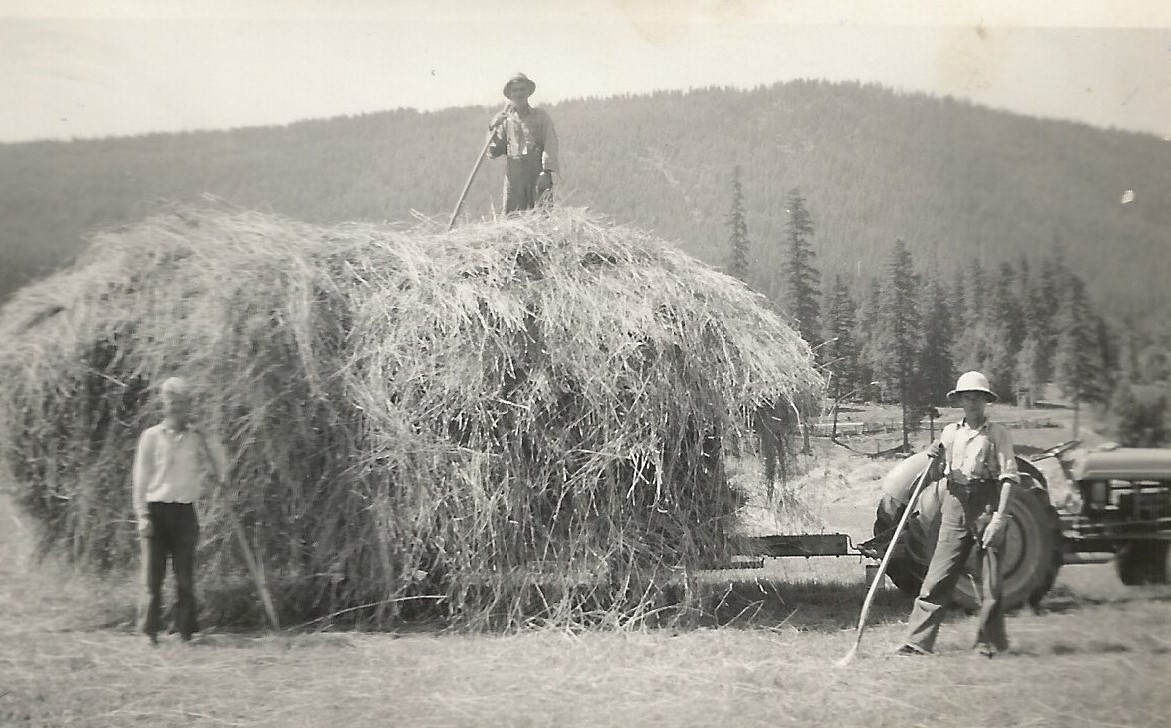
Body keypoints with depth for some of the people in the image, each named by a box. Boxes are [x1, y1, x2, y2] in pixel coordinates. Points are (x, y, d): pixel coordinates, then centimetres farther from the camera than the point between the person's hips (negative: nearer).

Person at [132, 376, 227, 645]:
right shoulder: (151, 436, 4)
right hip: (156, 509, -1)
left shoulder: (197, 438, 9)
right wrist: (142, 515, -4)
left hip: (185, 512, 2)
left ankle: (185, 631, 7)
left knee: (185, 577, 2)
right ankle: (150, 632, 5)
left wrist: (204, 437, -1)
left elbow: (219, 466, 9)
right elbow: (141, 478, 3)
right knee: (153, 575, -1)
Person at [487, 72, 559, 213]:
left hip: (538, 174, -2)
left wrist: (547, 171, -16)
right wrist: (493, 130, -1)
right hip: (513, 175, 2)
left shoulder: (541, 116, 11)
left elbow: (550, 144, -1)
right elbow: (493, 153, 15)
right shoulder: (505, 120, 18)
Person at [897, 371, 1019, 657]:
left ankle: (989, 643, 13)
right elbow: (935, 476, 20)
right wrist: (934, 459, -3)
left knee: (990, 580, 1)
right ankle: (918, 642, -2)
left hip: (986, 504, -3)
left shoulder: (997, 433, 1)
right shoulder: (950, 432, 14)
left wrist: (999, 517, -16)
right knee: (938, 577, -1)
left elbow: (1009, 477, -7)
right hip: (955, 504, 3)